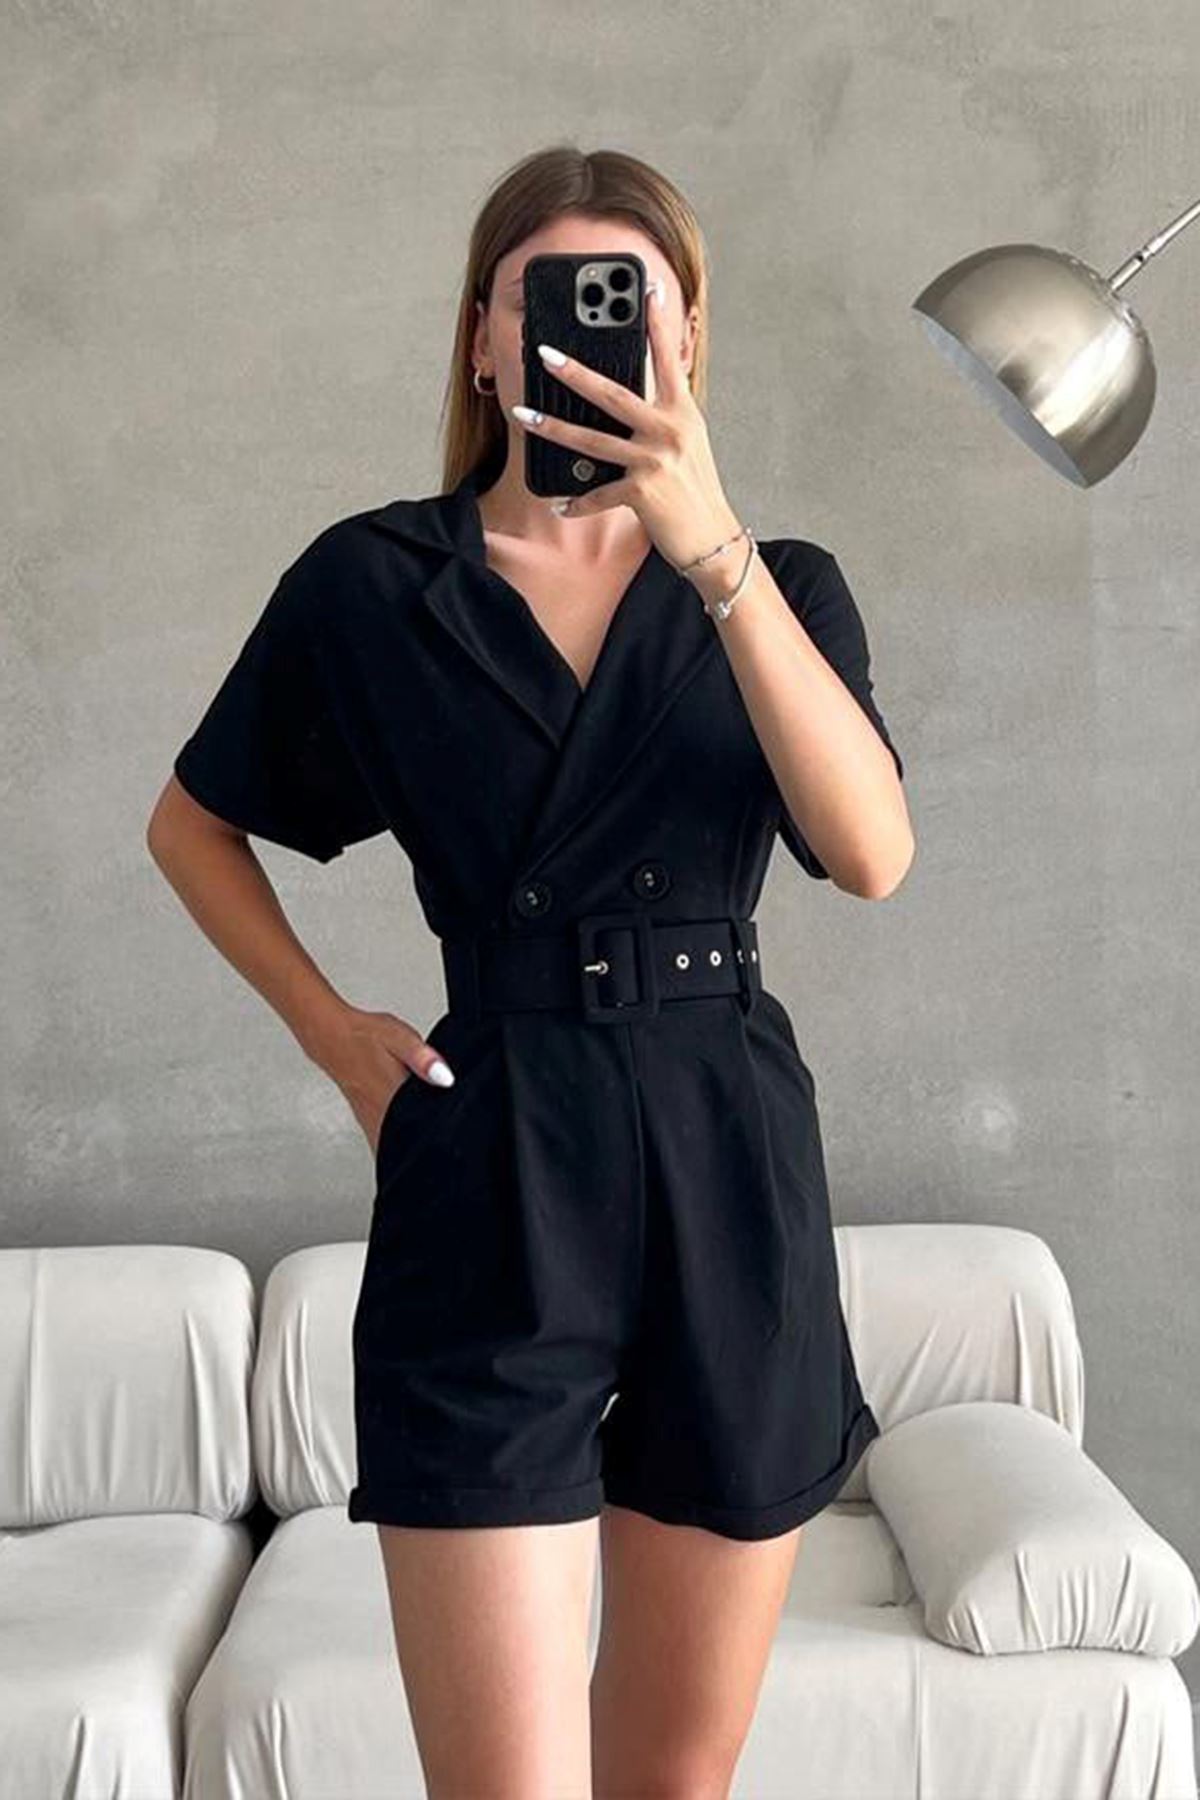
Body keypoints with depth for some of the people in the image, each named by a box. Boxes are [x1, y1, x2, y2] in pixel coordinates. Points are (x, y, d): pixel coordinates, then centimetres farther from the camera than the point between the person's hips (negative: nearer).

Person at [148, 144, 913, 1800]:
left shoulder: (781, 586, 8)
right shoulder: (371, 582, 4)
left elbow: (873, 854, -12)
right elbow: (194, 824, 17)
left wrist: (712, 552, -21)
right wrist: (328, 1028, 4)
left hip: (731, 1175, 2)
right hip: (490, 1183, -2)